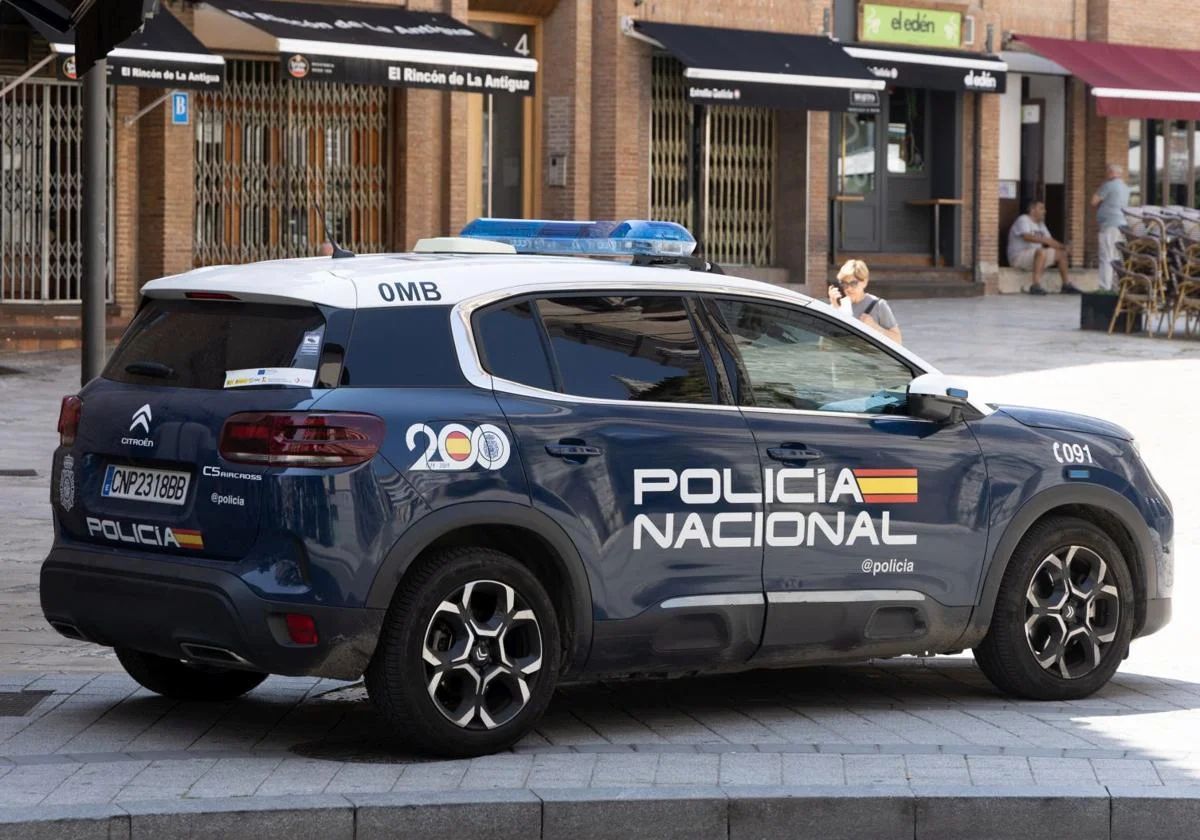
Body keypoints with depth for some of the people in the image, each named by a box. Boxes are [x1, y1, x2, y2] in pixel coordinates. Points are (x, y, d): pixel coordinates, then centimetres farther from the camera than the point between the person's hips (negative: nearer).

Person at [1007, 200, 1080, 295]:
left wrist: (1064, 247, -1)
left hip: (1035, 256, 10)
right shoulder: (1023, 220, -11)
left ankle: (1066, 284, 14)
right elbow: (1027, 237, -29)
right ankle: (1036, 286, -44)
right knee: (1042, 252, -37)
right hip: (1018, 257, -10)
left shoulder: (1040, 224, 17)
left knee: (1062, 253, 9)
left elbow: (1050, 241, 17)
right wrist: (1044, 240, -39)